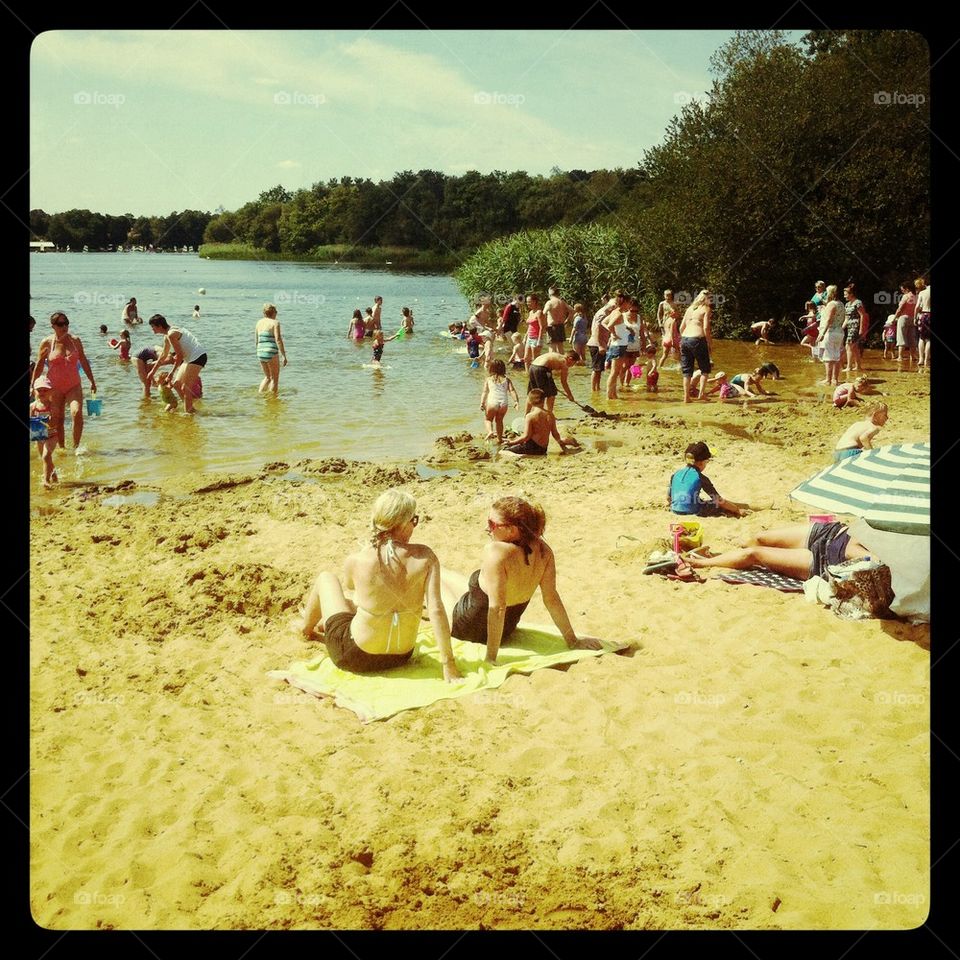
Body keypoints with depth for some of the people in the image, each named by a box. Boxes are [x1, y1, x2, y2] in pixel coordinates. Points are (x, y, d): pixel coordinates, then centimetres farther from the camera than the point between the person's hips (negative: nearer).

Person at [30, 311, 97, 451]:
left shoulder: (75, 340, 2)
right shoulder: (47, 343, -4)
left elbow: (84, 361, 13)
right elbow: (39, 365, 4)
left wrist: (92, 381, 16)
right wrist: (32, 385, 5)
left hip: (74, 386, 1)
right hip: (54, 387, -1)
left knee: (77, 413, -19)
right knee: (56, 420, 4)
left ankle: (76, 446, -6)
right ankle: (61, 447, 19)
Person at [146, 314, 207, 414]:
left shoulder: (171, 334, -17)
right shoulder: (167, 336, 14)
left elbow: (180, 355, -15)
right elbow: (164, 355, 27)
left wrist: (173, 371, -3)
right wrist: (153, 371, 32)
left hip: (197, 356, -10)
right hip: (189, 358, 10)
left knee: (185, 388, -10)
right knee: (176, 383, 13)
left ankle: (188, 412, -4)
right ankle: (190, 408, 19)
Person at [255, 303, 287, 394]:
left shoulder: (259, 322, 12)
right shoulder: (275, 322, -7)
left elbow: (256, 340, 15)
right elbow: (278, 340, -15)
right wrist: (284, 356, -13)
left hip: (260, 353, 6)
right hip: (271, 353, -6)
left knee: (267, 377, 21)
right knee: (275, 378, 7)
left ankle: (259, 394, 7)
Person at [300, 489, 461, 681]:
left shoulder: (355, 561, -19)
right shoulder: (425, 557, -18)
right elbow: (436, 609, -23)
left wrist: (371, 545, 6)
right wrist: (448, 664, -21)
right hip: (402, 656, 3)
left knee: (325, 579, 24)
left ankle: (307, 626, 52)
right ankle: (322, 623, 66)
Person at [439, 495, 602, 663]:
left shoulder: (496, 552, -36)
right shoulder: (543, 550, -18)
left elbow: (497, 607, -35)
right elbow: (551, 598, -14)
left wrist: (490, 657, -28)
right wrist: (572, 641, -4)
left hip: (471, 627, -6)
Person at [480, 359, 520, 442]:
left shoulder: (488, 379, 9)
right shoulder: (506, 379, 12)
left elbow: (485, 392, 0)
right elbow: (512, 390, 0)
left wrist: (482, 403, -4)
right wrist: (516, 401, -6)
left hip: (492, 402, -2)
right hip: (504, 403, 2)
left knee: (488, 419, 19)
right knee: (499, 420, 22)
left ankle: (490, 431, -8)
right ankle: (499, 438, 23)